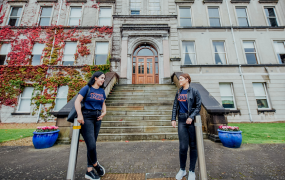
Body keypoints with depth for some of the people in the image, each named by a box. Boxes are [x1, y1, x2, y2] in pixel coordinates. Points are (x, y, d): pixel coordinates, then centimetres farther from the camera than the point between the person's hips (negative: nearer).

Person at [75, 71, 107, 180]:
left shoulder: (102, 91, 12)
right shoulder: (87, 88, -4)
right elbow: (77, 101, -9)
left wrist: (104, 112, 1)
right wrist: (79, 115, -17)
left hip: (97, 118, 6)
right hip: (87, 117, -6)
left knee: (92, 144, 11)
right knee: (91, 145, -8)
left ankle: (89, 171, 24)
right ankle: (96, 165, 20)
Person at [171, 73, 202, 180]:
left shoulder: (194, 91, -2)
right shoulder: (178, 92, 10)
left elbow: (198, 106, -4)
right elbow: (175, 106, 11)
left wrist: (191, 117, -16)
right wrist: (173, 119, 4)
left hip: (192, 121, -2)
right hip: (182, 121, 3)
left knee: (193, 146, 10)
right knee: (183, 147, 3)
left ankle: (192, 171, 28)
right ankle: (182, 170, 25)